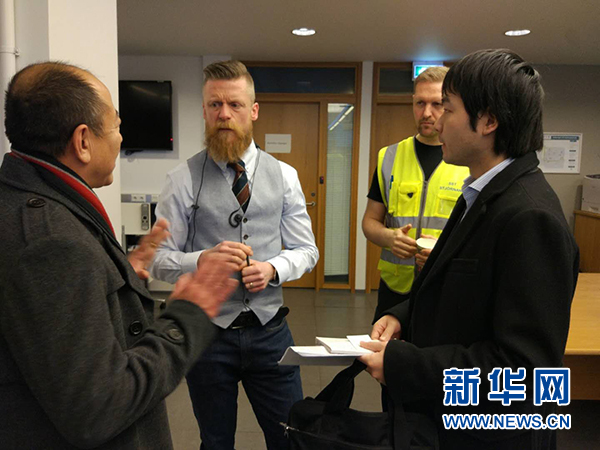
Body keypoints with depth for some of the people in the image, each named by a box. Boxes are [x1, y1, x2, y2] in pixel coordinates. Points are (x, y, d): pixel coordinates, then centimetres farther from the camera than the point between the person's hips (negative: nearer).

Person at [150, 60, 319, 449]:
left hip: (270, 330, 2)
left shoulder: (284, 176, 1)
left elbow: (306, 250, 4)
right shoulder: (184, 179, -6)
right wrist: (203, 259, -24)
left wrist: (273, 268, -15)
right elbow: (160, 259, -5)